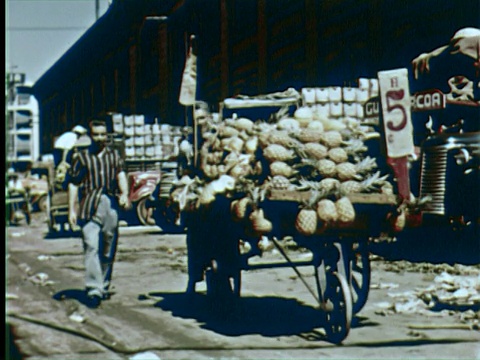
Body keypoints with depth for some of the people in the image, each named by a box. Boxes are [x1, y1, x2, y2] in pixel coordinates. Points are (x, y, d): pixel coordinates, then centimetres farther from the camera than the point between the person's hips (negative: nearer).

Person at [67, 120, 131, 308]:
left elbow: (121, 175, 2)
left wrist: (124, 194, -17)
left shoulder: (114, 155, 16)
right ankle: (93, 290, -19)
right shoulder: (82, 157, 10)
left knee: (108, 249, 8)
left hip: (111, 205, 3)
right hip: (89, 206, -3)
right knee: (92, 247, -14)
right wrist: (71, 210, 0)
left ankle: (104, 286, 22)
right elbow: (73, 184, 7)